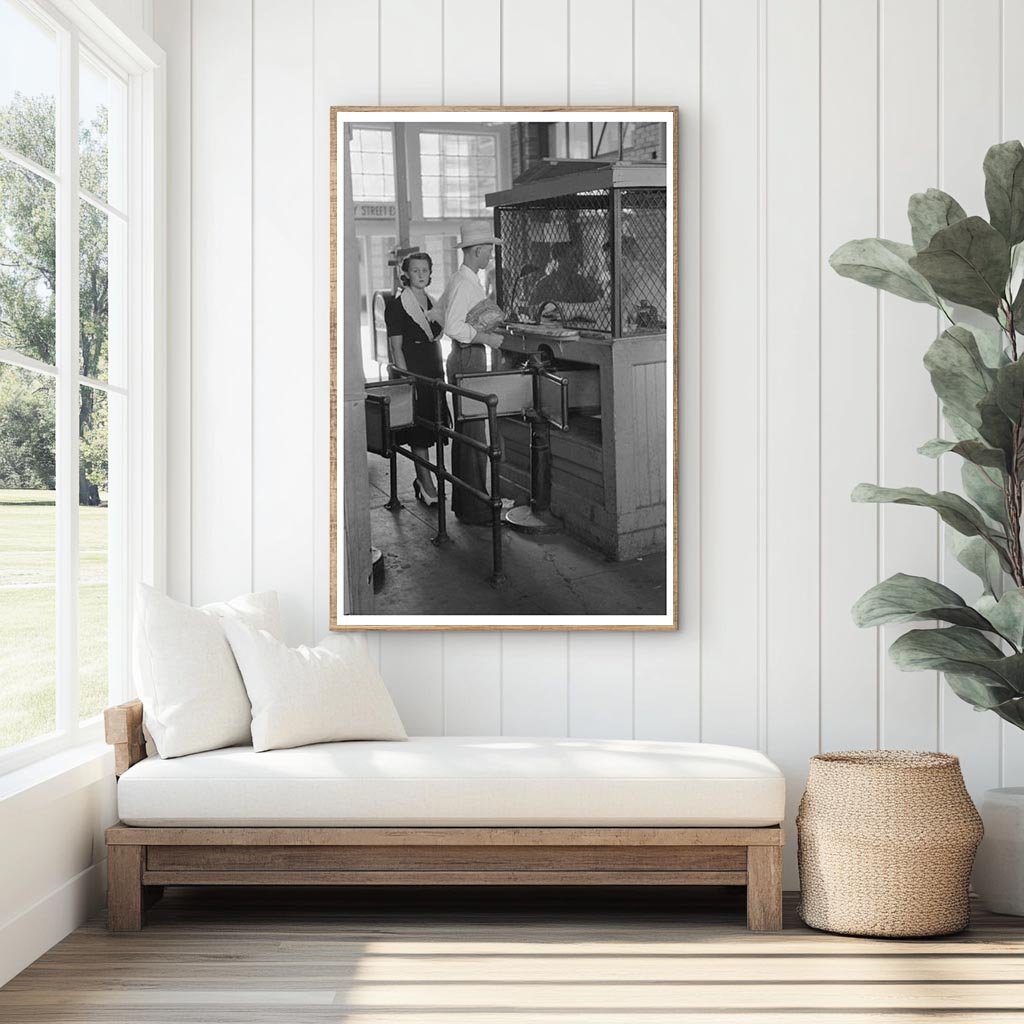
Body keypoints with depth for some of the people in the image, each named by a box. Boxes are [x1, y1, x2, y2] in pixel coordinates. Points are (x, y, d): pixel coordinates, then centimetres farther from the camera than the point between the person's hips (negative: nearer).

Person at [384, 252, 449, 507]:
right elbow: (396, 347, -11)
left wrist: (441, 373, 12)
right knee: (419, 433, -4)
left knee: (429, 430, 9)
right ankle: (427, 486, 0)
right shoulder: (397, 304, -8)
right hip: (412, 373, -7)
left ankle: (423, 480, 20)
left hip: (433, 373, 7)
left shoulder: (432, 303, 13)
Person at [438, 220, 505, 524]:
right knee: (473, 435, -10)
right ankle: (474, 508, -9)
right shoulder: (463, 283, -17)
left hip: (465, 357, 11)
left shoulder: (459, 280, 15)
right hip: (468, 358, -11)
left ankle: (463, 501, 20)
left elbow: (437, 313, 25)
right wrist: (487, 337, -19)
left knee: (464, 432, 14)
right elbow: (452, 327, -25)